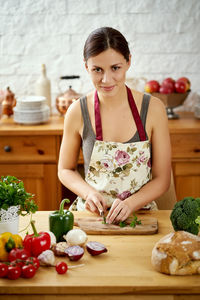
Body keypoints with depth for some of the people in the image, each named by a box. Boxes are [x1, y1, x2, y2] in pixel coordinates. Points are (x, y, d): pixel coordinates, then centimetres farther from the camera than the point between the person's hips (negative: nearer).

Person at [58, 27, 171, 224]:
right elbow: (65, 170, 10)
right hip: (91, 213, 1)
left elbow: (162, 179, 0)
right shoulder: (78, 112, -4)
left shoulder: (153, 109, -5)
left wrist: (130, 203, -16)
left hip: (140, 213, 0)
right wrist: (89, 193, -9)